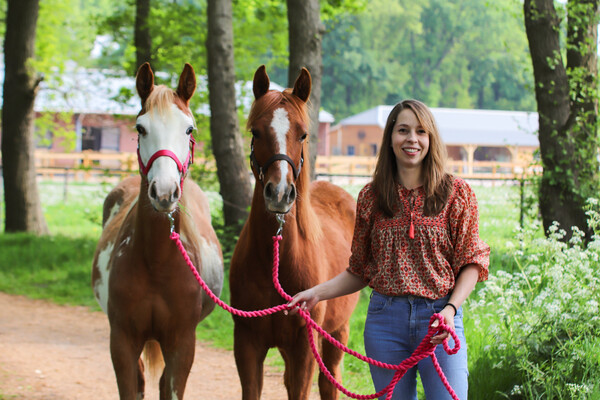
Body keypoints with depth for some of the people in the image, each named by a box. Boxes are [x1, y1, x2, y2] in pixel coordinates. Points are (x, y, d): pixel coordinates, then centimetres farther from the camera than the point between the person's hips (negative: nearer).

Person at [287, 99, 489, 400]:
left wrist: (451, 308, -15)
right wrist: (317, 293, 0)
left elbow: (471, 263, 0)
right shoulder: (371, 197, 7)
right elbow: (360, 270, 13)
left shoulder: (456, 193, 2)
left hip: (439, 318, -2)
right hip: (385, 317, 2)